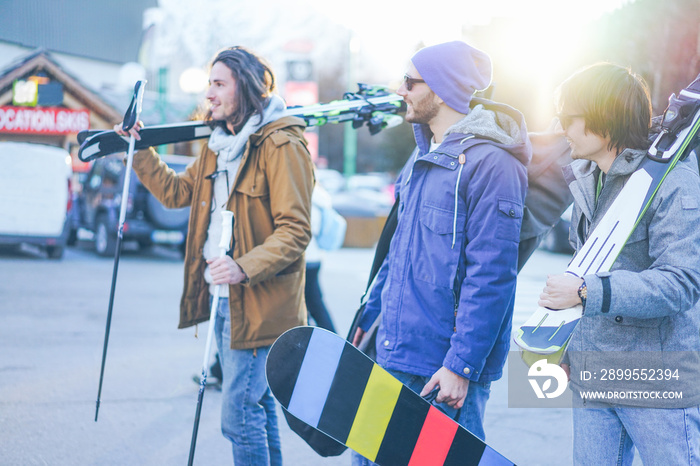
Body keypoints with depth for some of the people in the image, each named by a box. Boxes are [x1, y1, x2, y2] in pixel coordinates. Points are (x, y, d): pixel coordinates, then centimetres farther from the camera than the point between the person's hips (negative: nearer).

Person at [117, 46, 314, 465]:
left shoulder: (281, 146, -15)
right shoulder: (220, 145, 15)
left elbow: (295, 230, -21)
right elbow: (177, 192, 25)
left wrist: (245, 268, -31)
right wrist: (140, 152, 18)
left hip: (260, 304, -9)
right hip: (225, 297, 9)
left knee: (239, 414, -10)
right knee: (255, 403, 18)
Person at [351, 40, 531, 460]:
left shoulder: (490, 164, -15)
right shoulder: (423, 158, 14)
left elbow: (491, 277, -20)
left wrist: (461, 366, -22)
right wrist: (368, 315, 25)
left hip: (446, 368, -8)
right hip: (393, 355, 9)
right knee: (368, 454, 13)